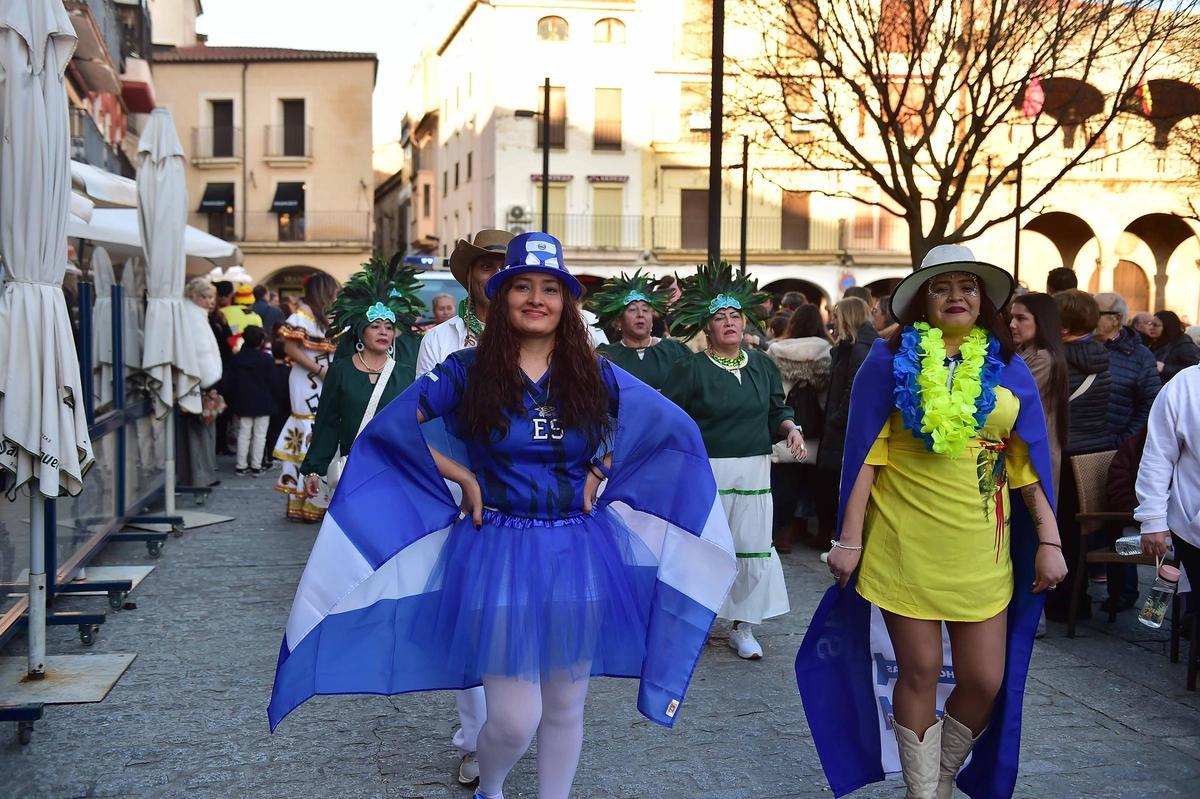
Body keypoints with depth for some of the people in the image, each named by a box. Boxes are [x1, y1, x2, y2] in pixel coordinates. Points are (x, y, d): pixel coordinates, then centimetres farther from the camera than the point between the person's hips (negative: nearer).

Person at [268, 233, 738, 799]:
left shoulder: (593, 374, 2)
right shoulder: (469, 371, -4)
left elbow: (671, 426, 12)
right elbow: (390, 428, -2)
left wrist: (600, 472, 2)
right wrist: (463, 478, -7)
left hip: (578, 556, 3)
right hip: (499, 556, -2)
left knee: (564, 710, 11)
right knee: (514, 720, -4)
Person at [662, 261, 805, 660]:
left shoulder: (763, 365, 10)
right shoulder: (690, 368, -4)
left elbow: (776, 410, 20)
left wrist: (791, 429, 1)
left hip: (753, 471, 4)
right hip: (705, 470, -4)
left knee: (752, 547, 4)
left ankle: (742, 626, 18)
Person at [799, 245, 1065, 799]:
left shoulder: (1006, 368, 6)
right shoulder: (891, 361, -1)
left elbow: (1030, 461, 7)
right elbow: (866, 453, -2)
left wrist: (1049, 541, 2)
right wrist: (849, 539, -6)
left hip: (981, 548, 3)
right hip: (904, 544, -2)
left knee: (985, 681, 4)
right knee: (919, 672, 5)